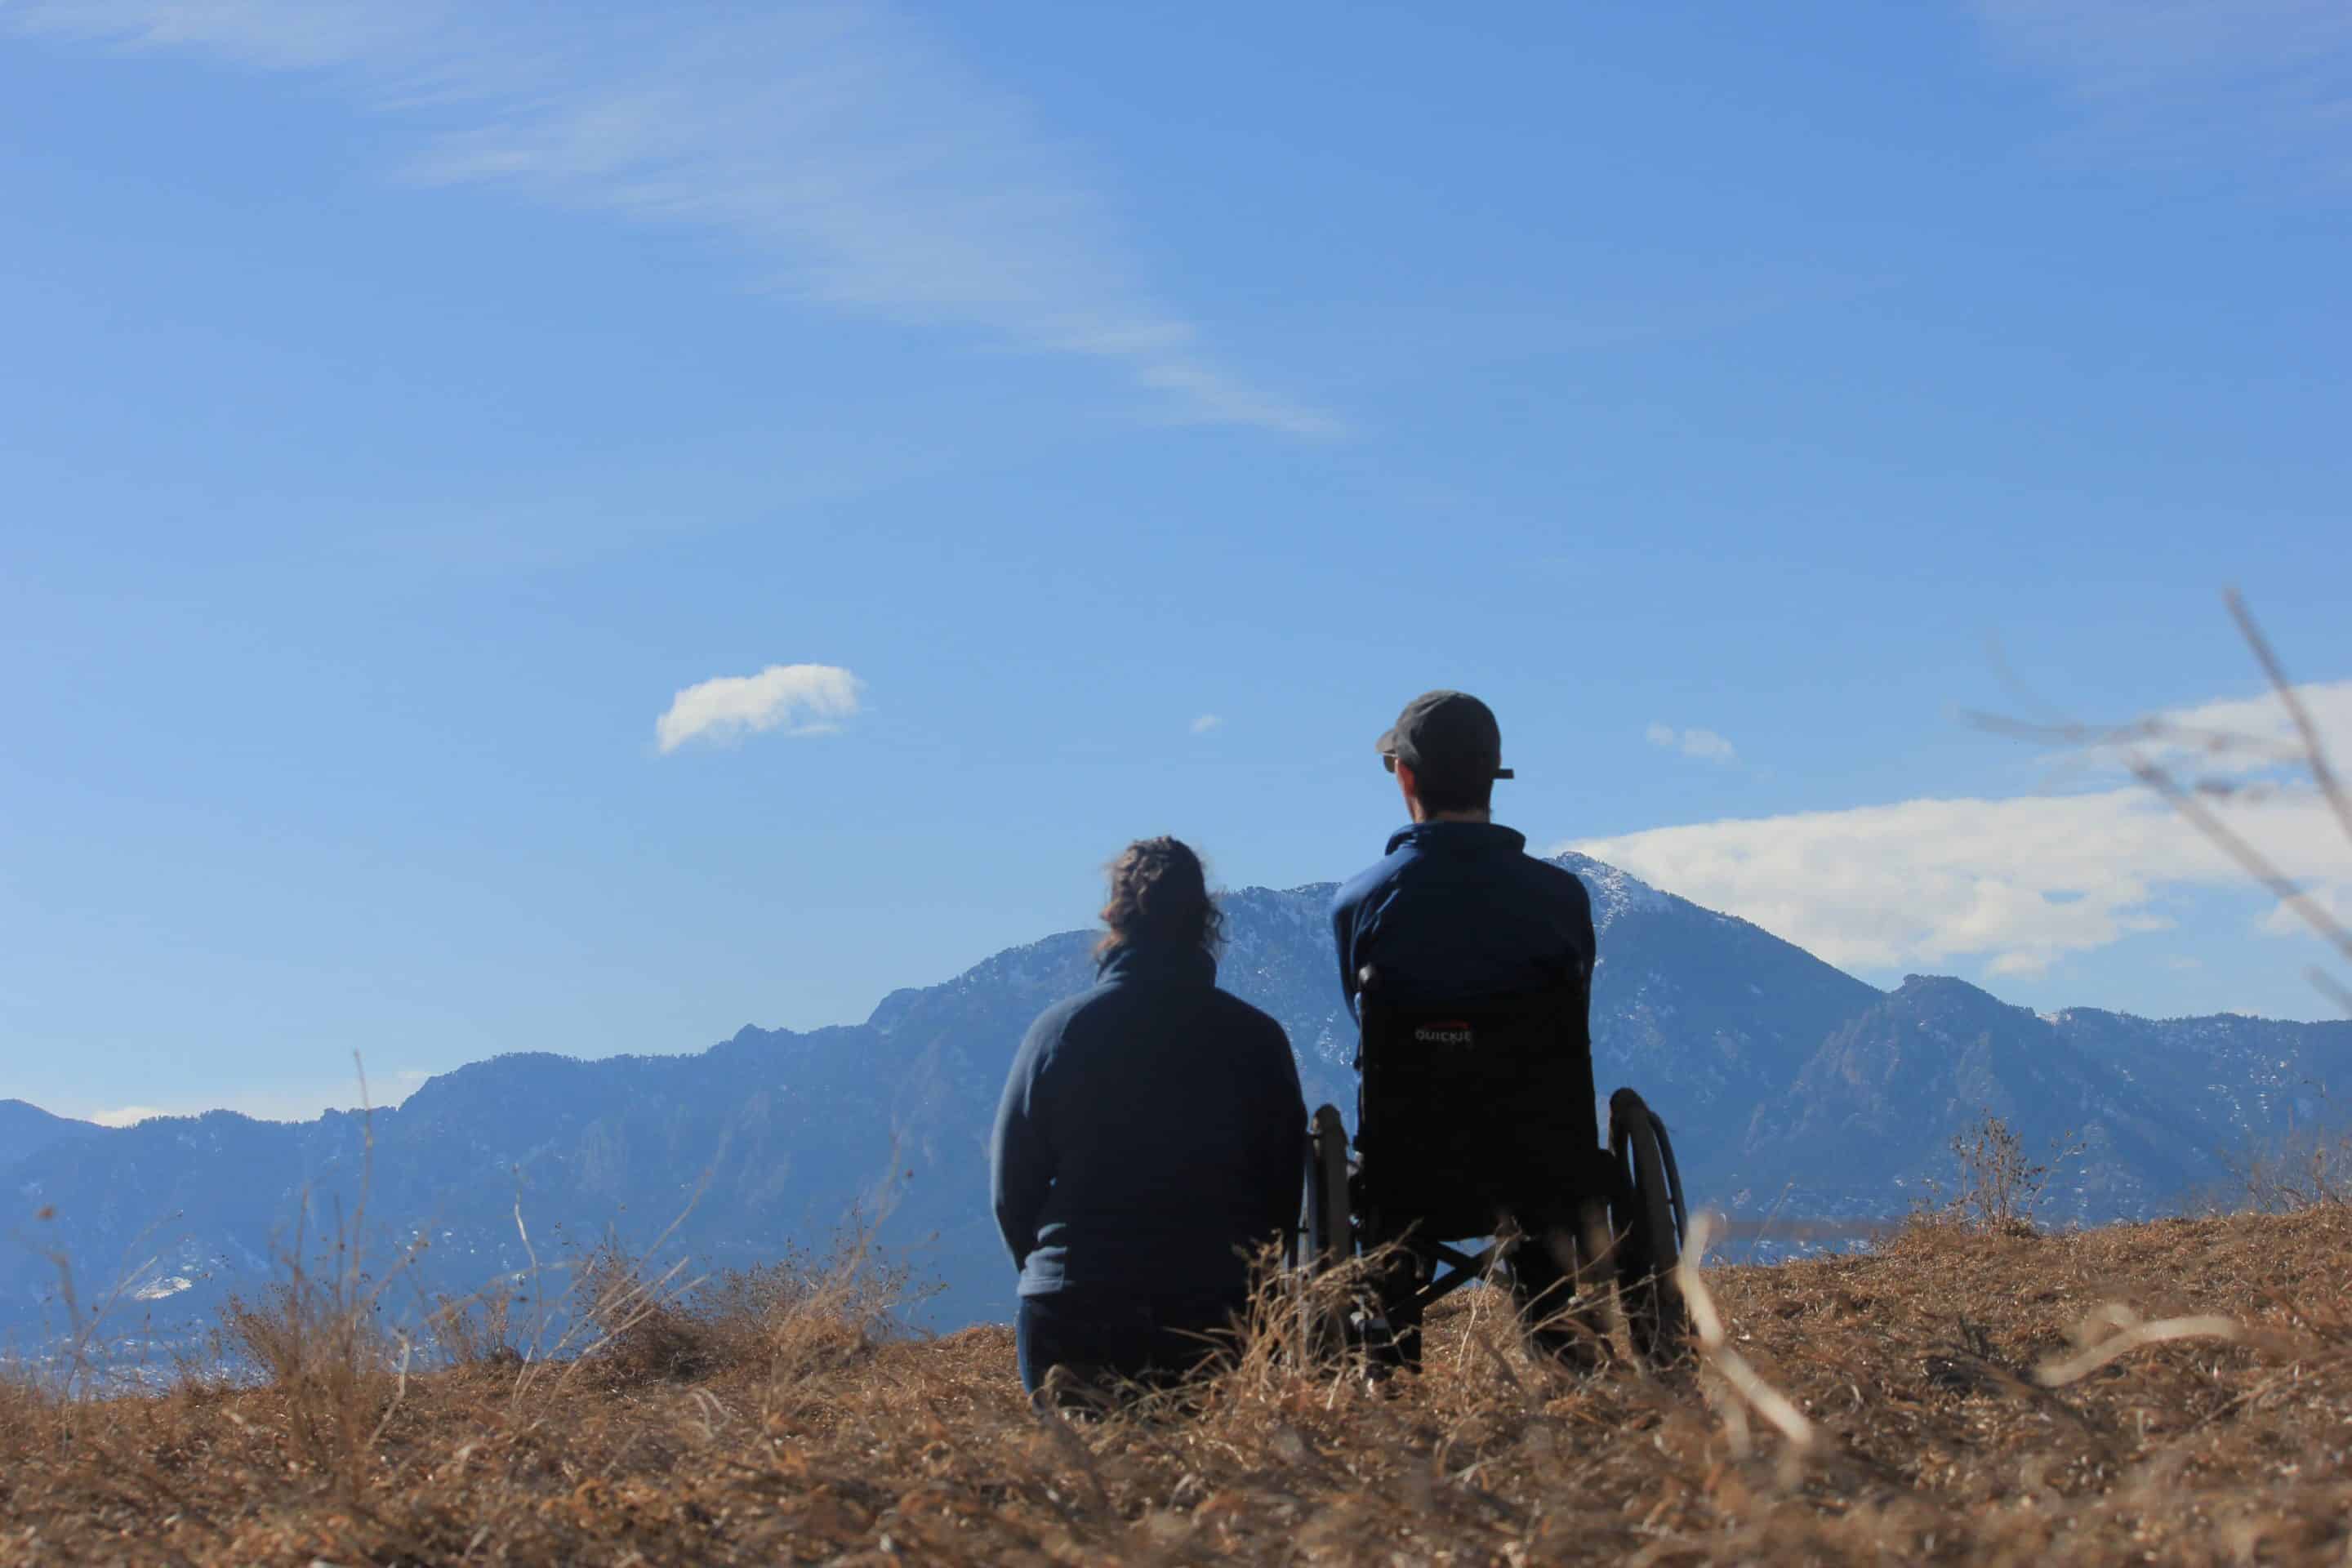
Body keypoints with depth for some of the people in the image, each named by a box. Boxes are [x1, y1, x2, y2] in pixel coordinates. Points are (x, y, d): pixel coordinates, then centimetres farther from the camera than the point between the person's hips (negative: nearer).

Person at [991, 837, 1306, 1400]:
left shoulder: (1059, 1029, -2)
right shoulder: (1256, 1038, 1)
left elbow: (1011, 1182, 5)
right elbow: (1286, 1189, 9)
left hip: (1072, 1315, 0)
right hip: (1215, 1308, 0)